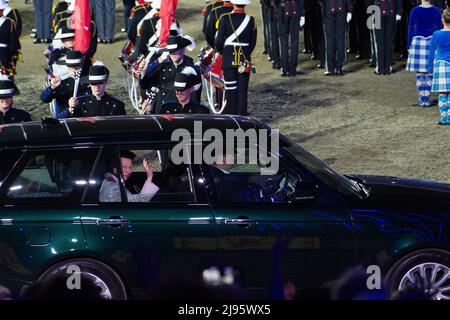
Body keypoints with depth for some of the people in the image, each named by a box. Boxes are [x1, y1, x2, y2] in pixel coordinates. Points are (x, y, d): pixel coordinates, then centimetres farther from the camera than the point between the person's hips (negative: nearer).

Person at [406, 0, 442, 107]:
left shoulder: (415, 11, -3)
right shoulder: (436, 11, 0)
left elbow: (411, 29, 0)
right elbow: (439, 29, 4)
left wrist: (409, 46, 7)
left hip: (418, 41, -1)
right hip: (432, 41, 1)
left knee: (419, 73, 4)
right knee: (430, 72, 5)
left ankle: (421, 99, 4)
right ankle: (427, 99, 4)